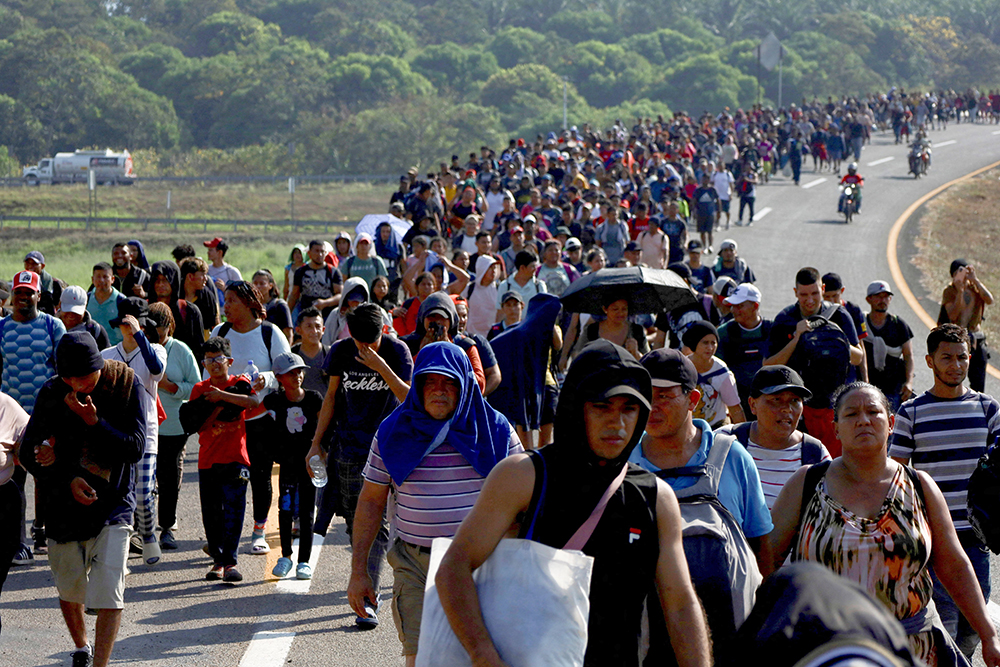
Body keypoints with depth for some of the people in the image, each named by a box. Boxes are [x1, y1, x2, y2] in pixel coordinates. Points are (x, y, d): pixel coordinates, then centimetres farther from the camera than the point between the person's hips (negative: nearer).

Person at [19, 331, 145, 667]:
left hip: (113, 504, -2)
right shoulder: (52, 393, -7)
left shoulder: (124, 384, -9)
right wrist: (67, 479, -15)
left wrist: (93, 423, -23)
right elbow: (28, 453, -2)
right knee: (70, 589, 15)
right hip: (64, 504, 2)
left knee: (109, 591, -15)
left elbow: (135, 447, -11)